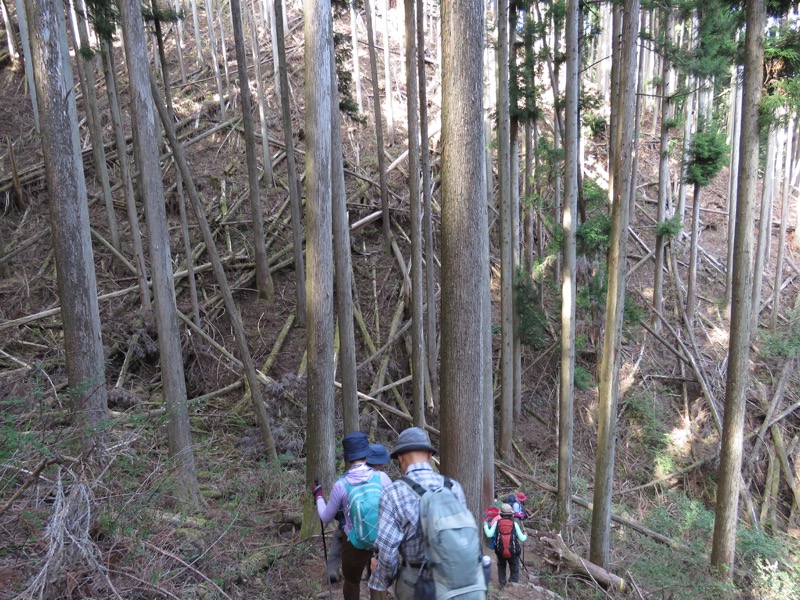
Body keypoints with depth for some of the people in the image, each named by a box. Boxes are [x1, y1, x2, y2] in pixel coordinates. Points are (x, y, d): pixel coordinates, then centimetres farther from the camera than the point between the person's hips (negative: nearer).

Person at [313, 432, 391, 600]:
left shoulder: (341, 485, -15)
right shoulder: (382, 477, -15)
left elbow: (326, 518, 0)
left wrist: (318, 496, 16)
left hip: (355, 545, -1)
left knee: (351, 581, 25)